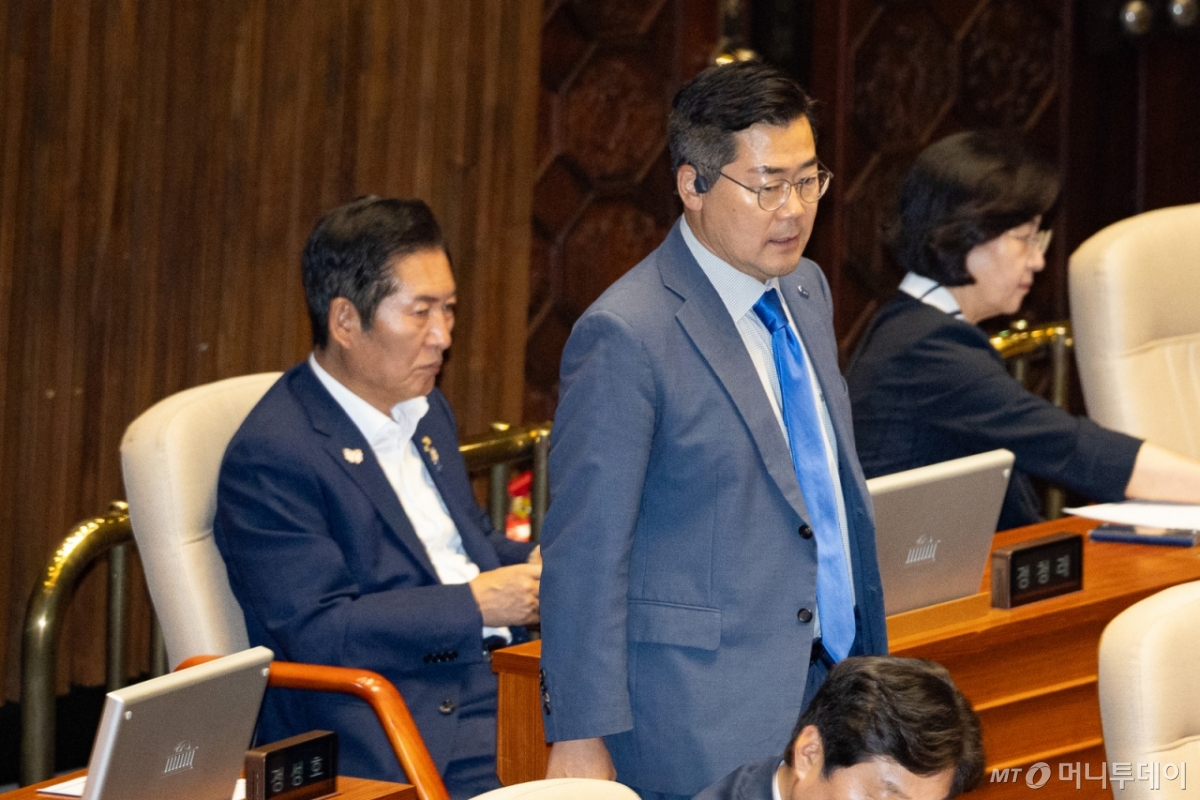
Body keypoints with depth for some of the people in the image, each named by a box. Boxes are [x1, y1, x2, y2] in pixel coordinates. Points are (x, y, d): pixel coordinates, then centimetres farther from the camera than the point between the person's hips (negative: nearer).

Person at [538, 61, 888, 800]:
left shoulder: (806, 290, 11)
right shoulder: (627, 336, -15)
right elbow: (584, 553, -14)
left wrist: (871, 653, 20)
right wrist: (581, 738, -15)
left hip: (833, 684, 7)